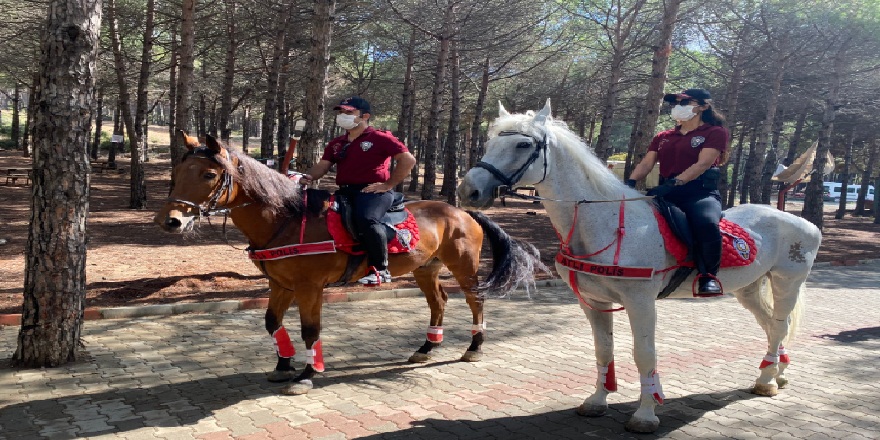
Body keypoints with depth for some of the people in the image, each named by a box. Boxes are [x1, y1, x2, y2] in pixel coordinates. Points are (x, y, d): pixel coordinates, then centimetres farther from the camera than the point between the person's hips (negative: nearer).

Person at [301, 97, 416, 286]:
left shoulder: (380, 138, -2)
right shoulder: (337, 143, 19)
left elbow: (408, 160, -8)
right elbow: (323, 165, 14)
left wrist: (388, 185, -11)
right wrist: (309, 177, -10)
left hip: (373, 192, -8)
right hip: (345, 192, 8)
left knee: (366, 219, -37)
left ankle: (381, 269, -24)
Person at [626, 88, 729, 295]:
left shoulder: (715, 132, 5)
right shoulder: (663, 137, 22)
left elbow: (702, 164, -10)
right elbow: (646, 164, 11)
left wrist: (674, 183, -25)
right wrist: (631, 182, -12)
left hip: (701, 192, -5)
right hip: (667, 193, 6)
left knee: (706, 223, -38)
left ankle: (708, 275, -17)